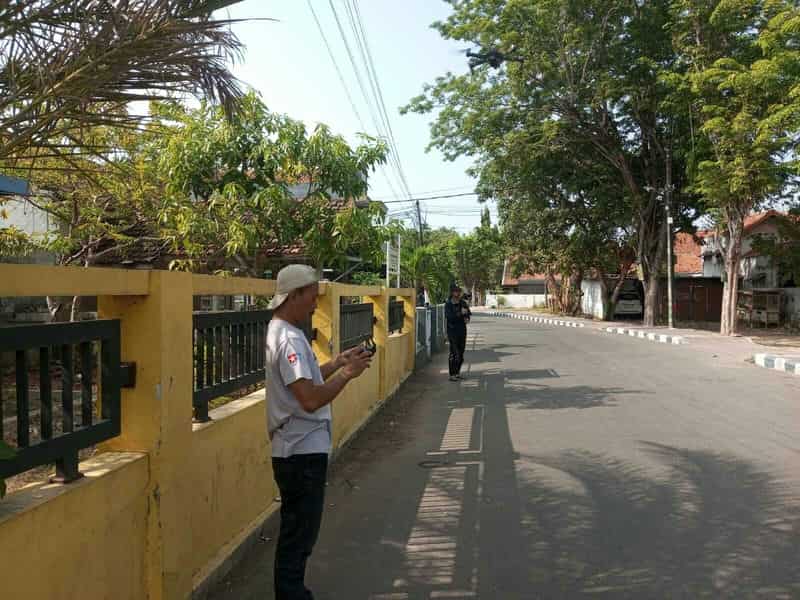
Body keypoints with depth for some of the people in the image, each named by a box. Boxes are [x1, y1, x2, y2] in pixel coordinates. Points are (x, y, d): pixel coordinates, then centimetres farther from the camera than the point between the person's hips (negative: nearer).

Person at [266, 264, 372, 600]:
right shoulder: (289, 339, -22)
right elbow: (311, 399, -30)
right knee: (299, 534, 3)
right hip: (303, 451, -11)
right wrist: (347, 373, -18)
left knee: (296, 531, 22)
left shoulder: (282, 332, 11)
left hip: (299, 449, 11)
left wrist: (340, 361, 9)